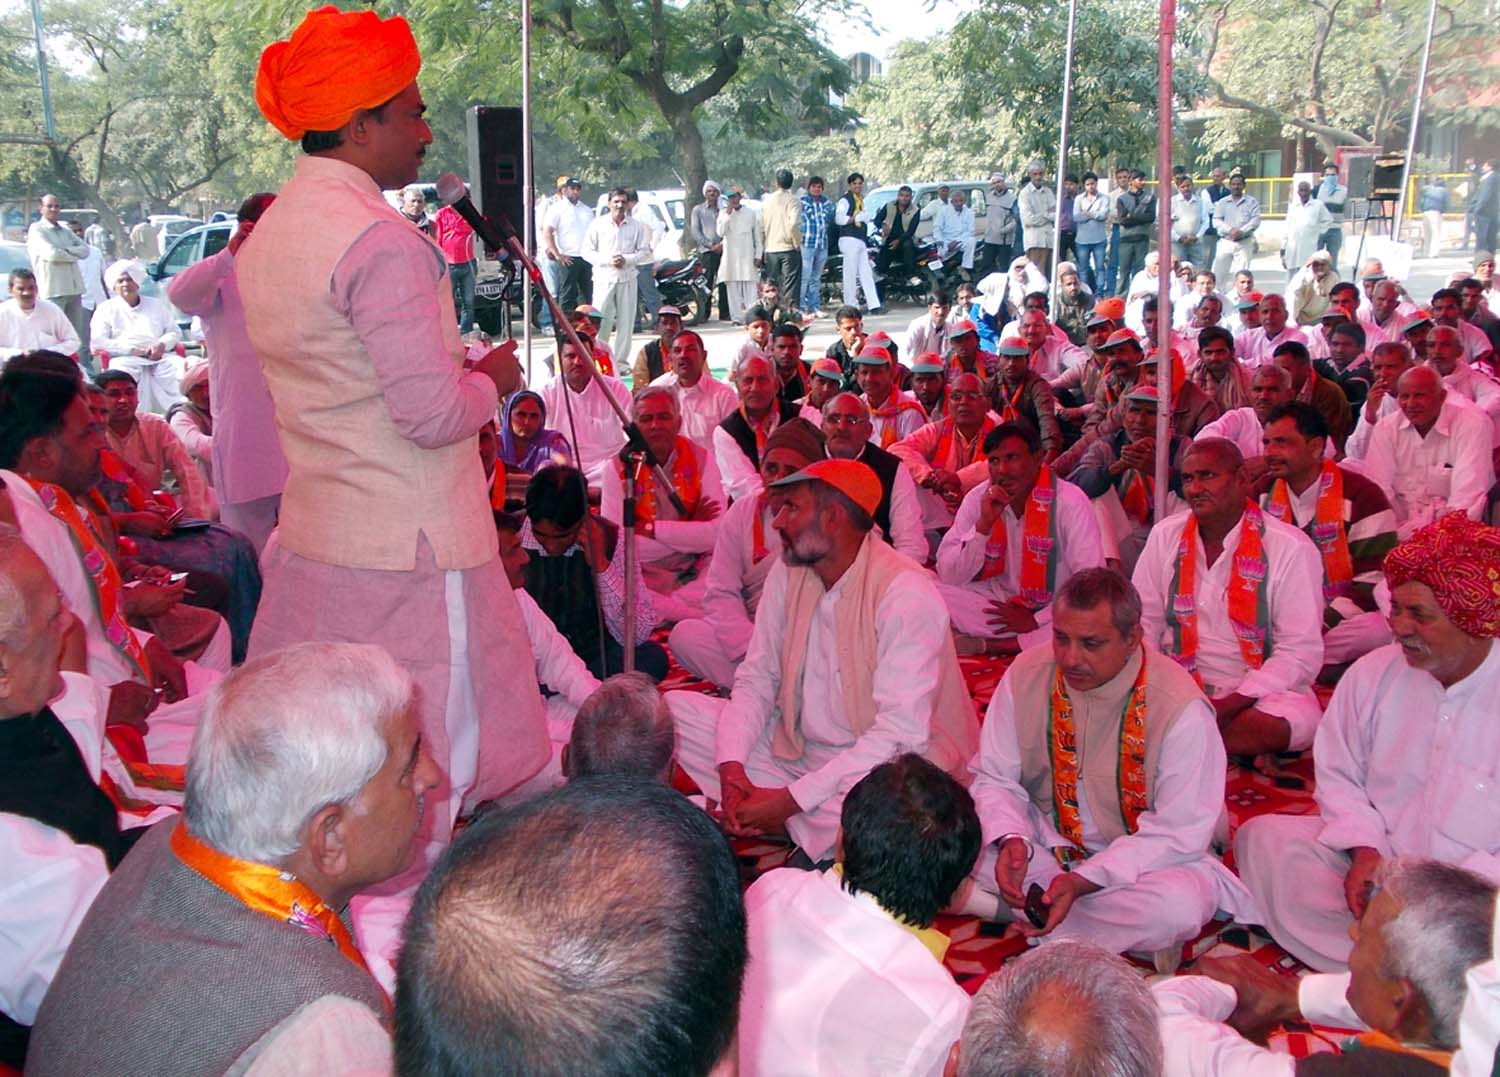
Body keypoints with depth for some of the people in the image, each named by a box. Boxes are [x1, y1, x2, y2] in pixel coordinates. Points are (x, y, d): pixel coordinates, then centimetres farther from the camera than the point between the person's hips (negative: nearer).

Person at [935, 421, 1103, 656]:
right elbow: (948, 576, -7)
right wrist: (983, 525, -19)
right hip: (1001, 605, 3)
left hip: (1056, 611, -2)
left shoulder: (1070, 502, -12)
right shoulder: (977, 499, -2)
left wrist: (1036, 620, -15)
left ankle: (985, 645, -23)